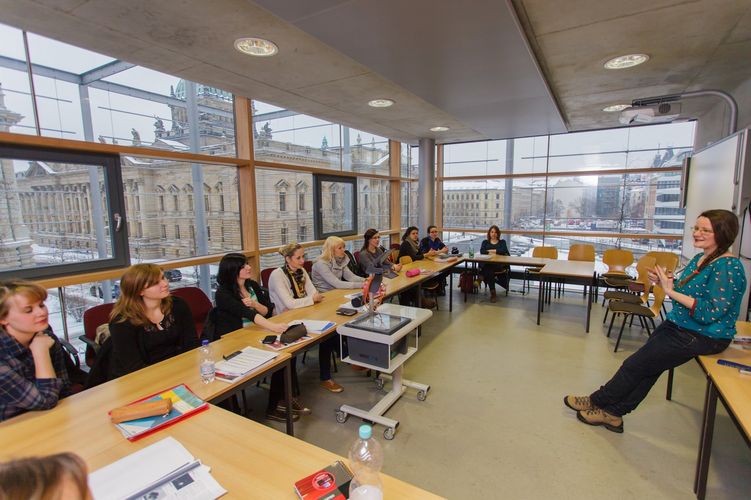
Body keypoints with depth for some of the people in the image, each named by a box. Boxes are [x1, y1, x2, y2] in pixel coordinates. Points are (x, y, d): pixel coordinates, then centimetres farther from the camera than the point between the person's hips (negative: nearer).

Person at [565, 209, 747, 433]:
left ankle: (597, 401, 15)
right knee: (647, 367, 4)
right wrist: (666, 283, -4)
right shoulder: (700, 258, 7)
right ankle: (612, 413, 12)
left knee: (636, 364, -3)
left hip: (702, 337, -8)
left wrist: (671, 291, -26)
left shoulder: (728, 267, -20)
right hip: (677, 325, 8)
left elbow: (711, 313, -27)